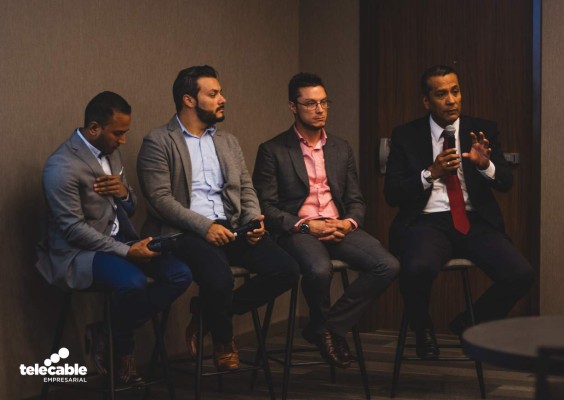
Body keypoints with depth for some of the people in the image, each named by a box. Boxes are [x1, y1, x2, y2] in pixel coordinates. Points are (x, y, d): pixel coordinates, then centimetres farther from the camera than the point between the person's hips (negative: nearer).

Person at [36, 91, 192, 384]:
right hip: (80, 251, -8)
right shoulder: (62, 166, -19)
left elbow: (129, 209, 16)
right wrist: (126, 251, -22)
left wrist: (124, 193, -10)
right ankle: (121, 346, -4)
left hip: (120, 239, 9)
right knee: (133, 282, -35)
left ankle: (113, 334, 1)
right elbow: (74, 229, -20)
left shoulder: (110, 152, 8)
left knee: (180, 274, -12)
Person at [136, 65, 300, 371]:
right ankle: (223, 341, 0)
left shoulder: (228, 142, 21)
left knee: (286, 270, -15)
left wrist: (254, 219, -4)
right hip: (184, 232, -6)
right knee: (220, 278, -35)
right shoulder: (158, 143, -1)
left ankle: (206, 316, 3)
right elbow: (160, 198, -10)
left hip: (231, 228, 6)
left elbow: (246, 188, 18)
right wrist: (204, 226, -19)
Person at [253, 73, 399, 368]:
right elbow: (266, 207, -4)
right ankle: (323, 324, -3)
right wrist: (306, 225, -16)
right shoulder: (272, 151, 3)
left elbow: (356, 200, 18)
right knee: (319, 269, -38)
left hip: (339, 229, 5)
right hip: (298, 230, -5)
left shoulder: (342, 149, 18)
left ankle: (329, 327, -7)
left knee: (388, 266, -21)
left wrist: (349, 223, -5)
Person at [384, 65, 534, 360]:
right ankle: (423, 330, -1)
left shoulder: (483, 131, 10)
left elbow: (506, 183, 5)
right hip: (427, 223, -2)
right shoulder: (405, 136, 5)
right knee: (418, 269, -36)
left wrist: (486, 165, -17)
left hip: (475, 222, 3)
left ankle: (470, 324, 8)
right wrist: (431, 173, -16)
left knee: (521, 274, -23)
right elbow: (392, 194, -1)